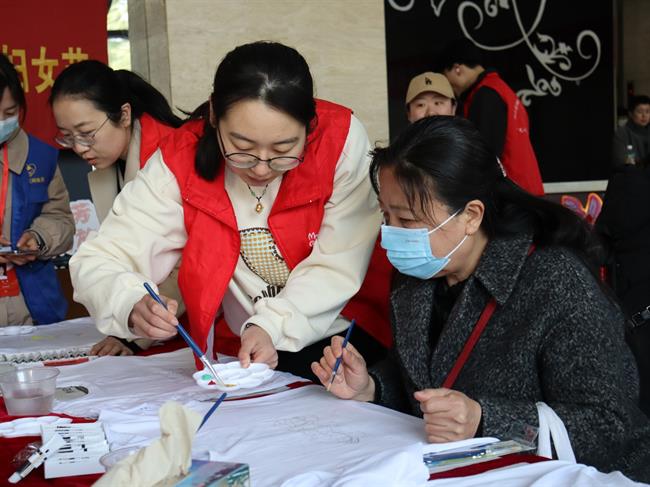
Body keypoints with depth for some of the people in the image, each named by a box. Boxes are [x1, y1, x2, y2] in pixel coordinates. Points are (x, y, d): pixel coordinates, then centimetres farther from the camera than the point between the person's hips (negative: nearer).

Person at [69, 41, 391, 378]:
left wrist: (273, 326, -28)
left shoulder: (341, 140, -17)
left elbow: (338, 266, -14)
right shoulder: (180, 161, -13)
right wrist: (133, 306, -34)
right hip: (240, 351, 2)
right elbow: (98, 261, -13)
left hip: (345, 339, -1)